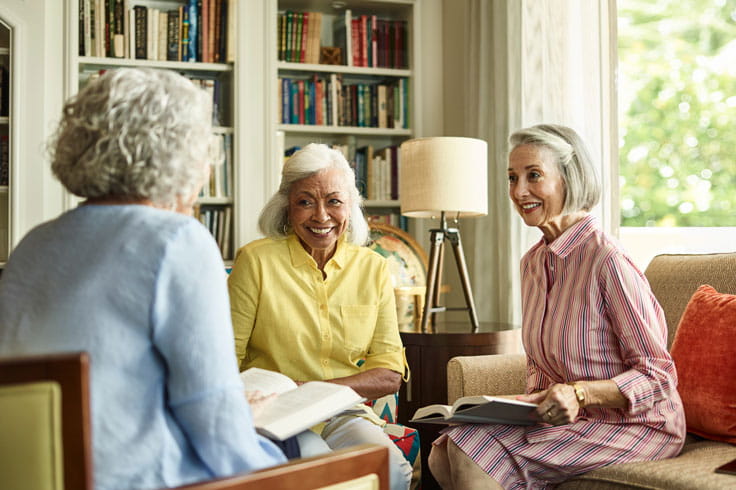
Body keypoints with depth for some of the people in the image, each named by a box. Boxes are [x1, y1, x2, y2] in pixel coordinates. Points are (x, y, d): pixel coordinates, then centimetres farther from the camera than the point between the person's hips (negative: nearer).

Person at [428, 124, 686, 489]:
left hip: (634, 424, -7)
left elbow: (657, 376, -17)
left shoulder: (608, 259, -19)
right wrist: (530, 402, -2)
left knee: (474, 455, -24)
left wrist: (579, 393, -31)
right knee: (443, 455, -14)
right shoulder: (532, 262, 7)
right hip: (569, 418, 7)